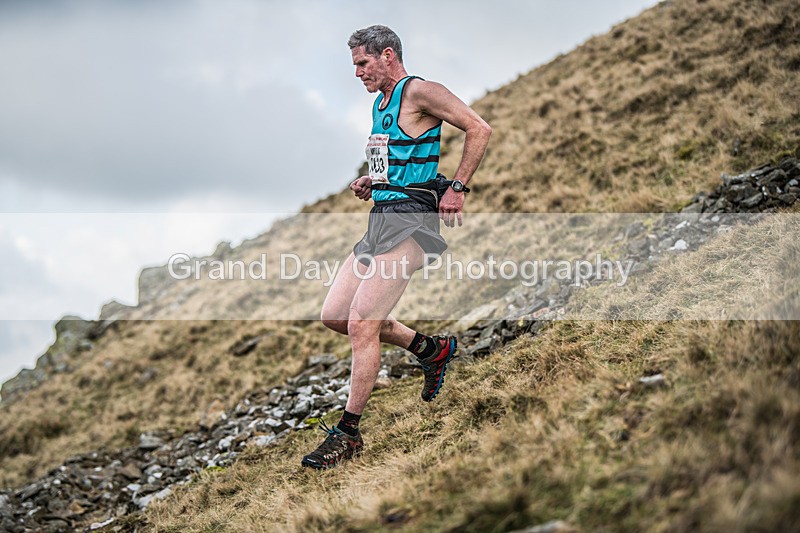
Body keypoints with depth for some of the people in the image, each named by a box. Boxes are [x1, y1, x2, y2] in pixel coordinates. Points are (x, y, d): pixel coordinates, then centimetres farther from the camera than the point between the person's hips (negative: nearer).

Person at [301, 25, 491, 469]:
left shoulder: (419, 92, -8)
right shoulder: (381, 103, 19)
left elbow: (479, 130, -14)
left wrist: (457, 188, -17)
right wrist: (370, 182, 13)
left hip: (409, 222, -10)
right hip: (381, 219, 10)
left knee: (360, 324, -14)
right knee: (333, 316, 7)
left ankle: (348, 433, -3)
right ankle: (431, 349, 21)